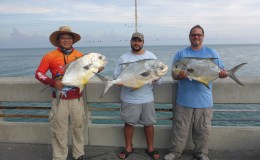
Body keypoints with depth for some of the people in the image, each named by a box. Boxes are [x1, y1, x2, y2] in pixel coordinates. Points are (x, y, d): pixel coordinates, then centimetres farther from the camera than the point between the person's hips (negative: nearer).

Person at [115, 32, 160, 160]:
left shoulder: (151, 56, 3)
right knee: (129, 123, 11)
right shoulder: (123, 58, 3)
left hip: (147, 98, 0)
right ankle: (128, 148, 30)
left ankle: (150, 148, 29)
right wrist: (119, 81, -18)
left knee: (148, 123, 10)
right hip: (129, 98, 0)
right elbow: (116, 75, 4)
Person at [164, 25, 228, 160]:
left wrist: (222, 73, -17)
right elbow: (173, 74, 2)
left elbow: (221, 71, 7)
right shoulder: (181, 54, 5)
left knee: (202, 130, 11)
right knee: (180, 128, 8)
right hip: (184, 100, 0)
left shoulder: (212, 53, 7)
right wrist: (179, 76, -21)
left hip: (204, 100, 1)